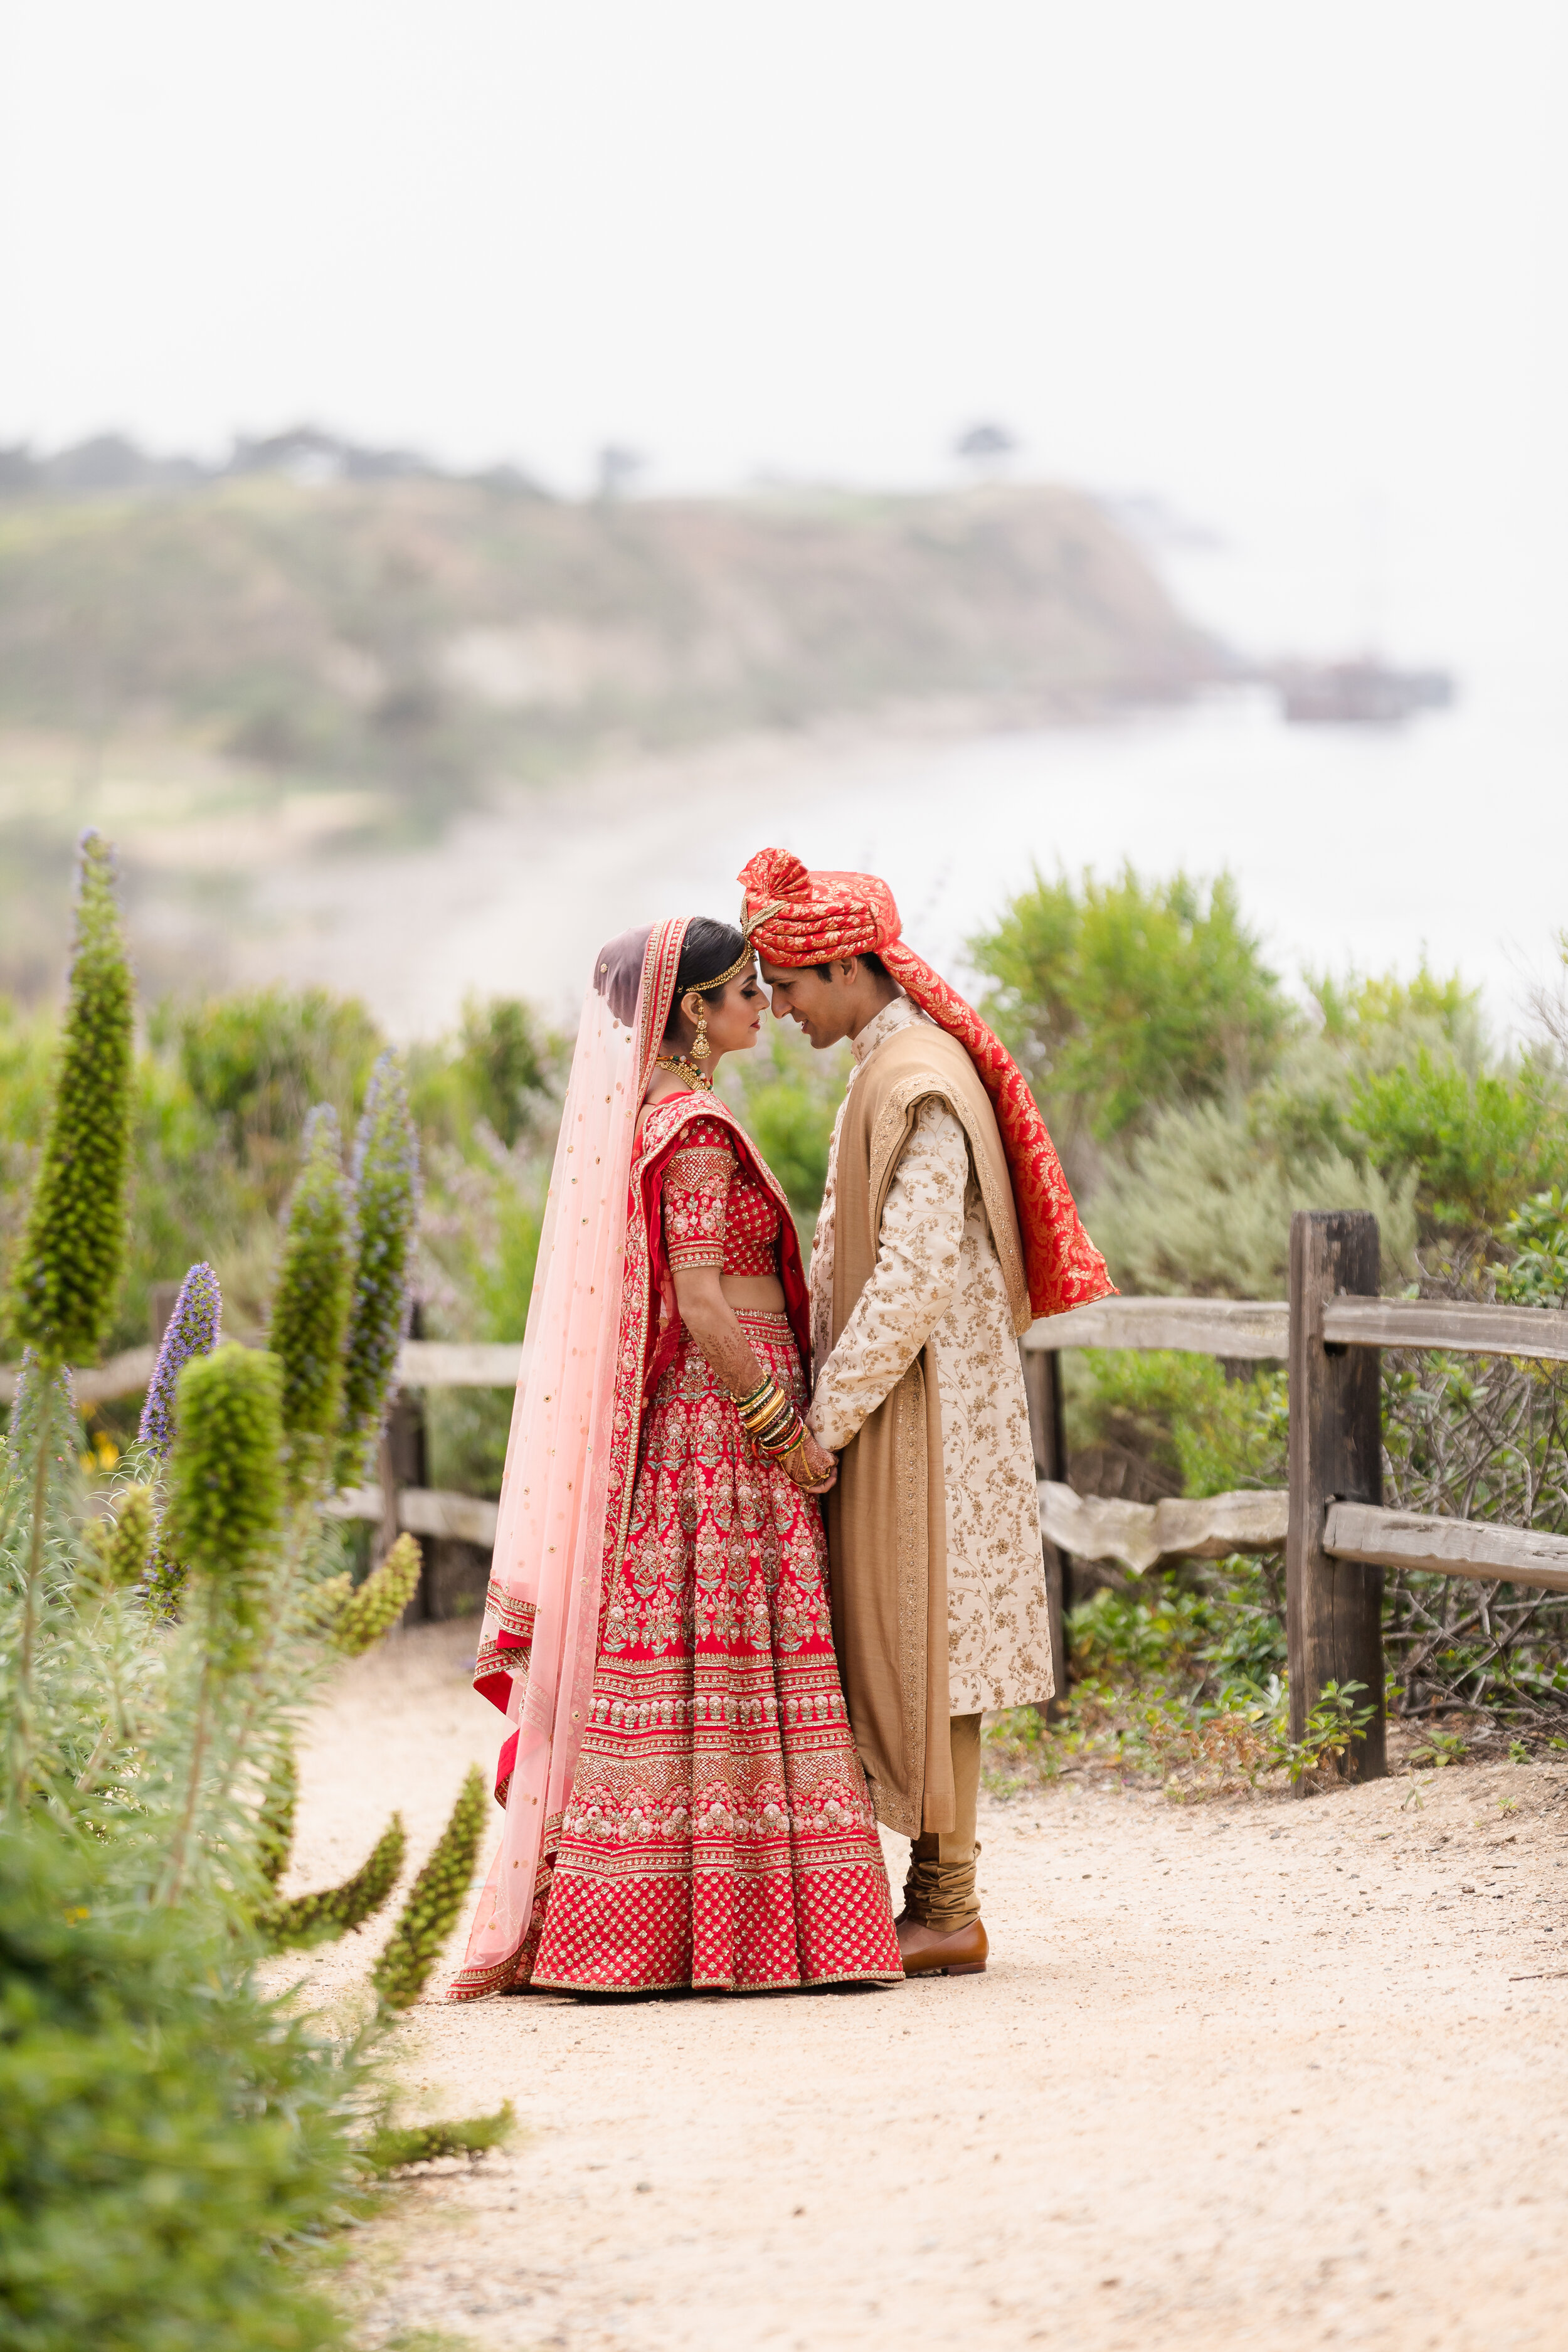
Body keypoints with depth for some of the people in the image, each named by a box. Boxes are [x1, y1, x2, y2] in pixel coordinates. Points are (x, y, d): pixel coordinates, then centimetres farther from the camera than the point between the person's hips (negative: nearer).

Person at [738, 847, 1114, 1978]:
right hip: (897, 1407, 10)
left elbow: (913, 1279, -22)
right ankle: (939, 1896, 14)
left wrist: (825, 1416, -18)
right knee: (903, 1652, 10)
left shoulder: (919, 1087, -17)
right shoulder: (892, 1069, 15)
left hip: (923, 1409, -10)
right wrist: (828, 1397, 12)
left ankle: (948, 1913, -2)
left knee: (920, 1650, -6)